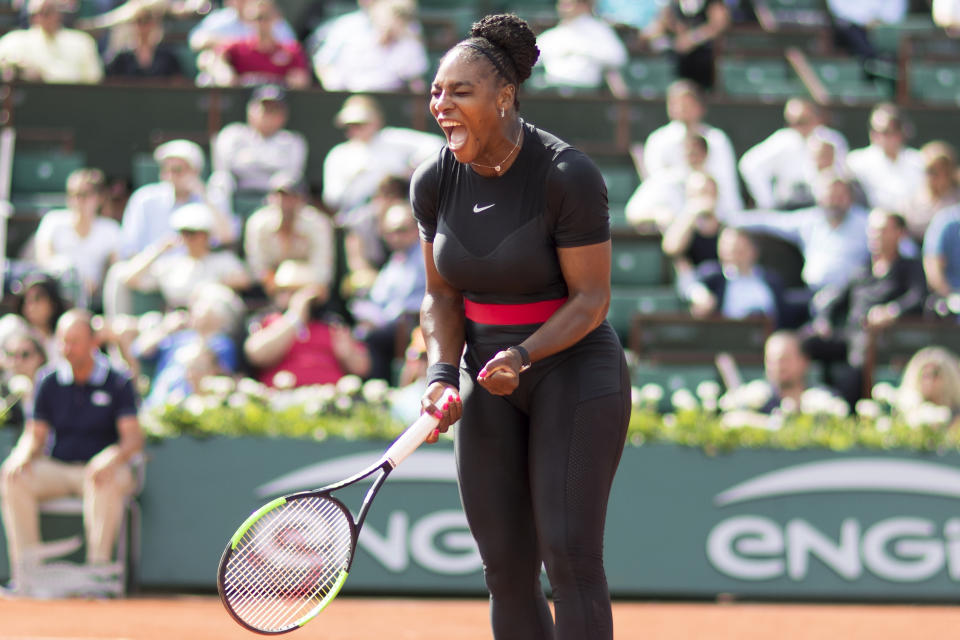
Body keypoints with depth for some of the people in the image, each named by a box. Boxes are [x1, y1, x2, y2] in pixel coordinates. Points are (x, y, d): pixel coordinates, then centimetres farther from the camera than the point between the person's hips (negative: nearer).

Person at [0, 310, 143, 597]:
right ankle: (26, 569, -28)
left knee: (108, 481, -39)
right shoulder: (49, 381, 9)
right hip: (55, 469, 3)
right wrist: (24, 453, -13)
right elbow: (36, 433, 11)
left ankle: (97, 569, -37)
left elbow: (133, 438, -9)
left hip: (99, 468, -3)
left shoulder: (118, 383, -1)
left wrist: (113, 458, -31)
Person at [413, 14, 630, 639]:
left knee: (570, 554, -14)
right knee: (507, 567, 4)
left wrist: (524, 355, -27)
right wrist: (444, 374, -8)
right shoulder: (434, 182, -2)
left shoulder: (569, 175, -18)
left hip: (575, 368, -5)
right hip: (488, 381, 5)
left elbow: (591, 299, -14)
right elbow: (442, 296, 8)